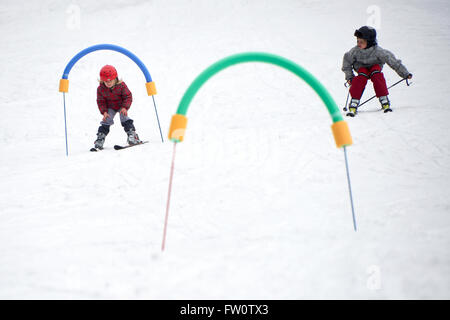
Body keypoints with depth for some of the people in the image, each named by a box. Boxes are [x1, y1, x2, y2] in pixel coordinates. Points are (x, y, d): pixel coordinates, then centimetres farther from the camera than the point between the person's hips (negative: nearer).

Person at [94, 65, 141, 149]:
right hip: (110, 107, 2)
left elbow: (128, 96, -16)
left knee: (124, 118, -19)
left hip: (121, 106, -2)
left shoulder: (121, 85, -22)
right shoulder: (101, 89, -16)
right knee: (106, 121, -10)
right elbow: (101, 101, -6)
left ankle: (132, 134, -15)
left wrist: (125, 107, -29)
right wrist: (104, 111, -19)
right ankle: (100, 138, -5)